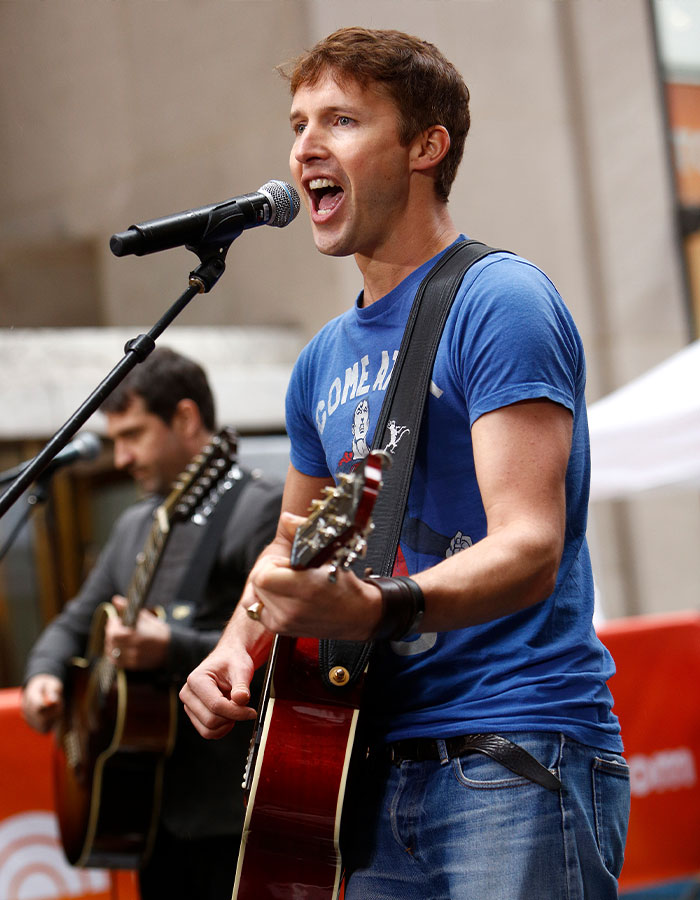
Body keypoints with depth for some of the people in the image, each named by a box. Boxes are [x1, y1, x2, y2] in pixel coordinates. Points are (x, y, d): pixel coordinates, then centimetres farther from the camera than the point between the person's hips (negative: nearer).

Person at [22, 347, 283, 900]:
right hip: (153, 799, 8)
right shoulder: (135, 525, 18)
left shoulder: (265, 509, -9)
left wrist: (171, 650, -27)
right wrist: (45, 674, 2)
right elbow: (77, 622, 23)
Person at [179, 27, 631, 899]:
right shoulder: (326, 359, 15)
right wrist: (237, 645, 8)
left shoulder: (498, 300, -9)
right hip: (372, 767, 7)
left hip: (515, 760, -7)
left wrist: (376, 609, -36)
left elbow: (530, 550, -19)